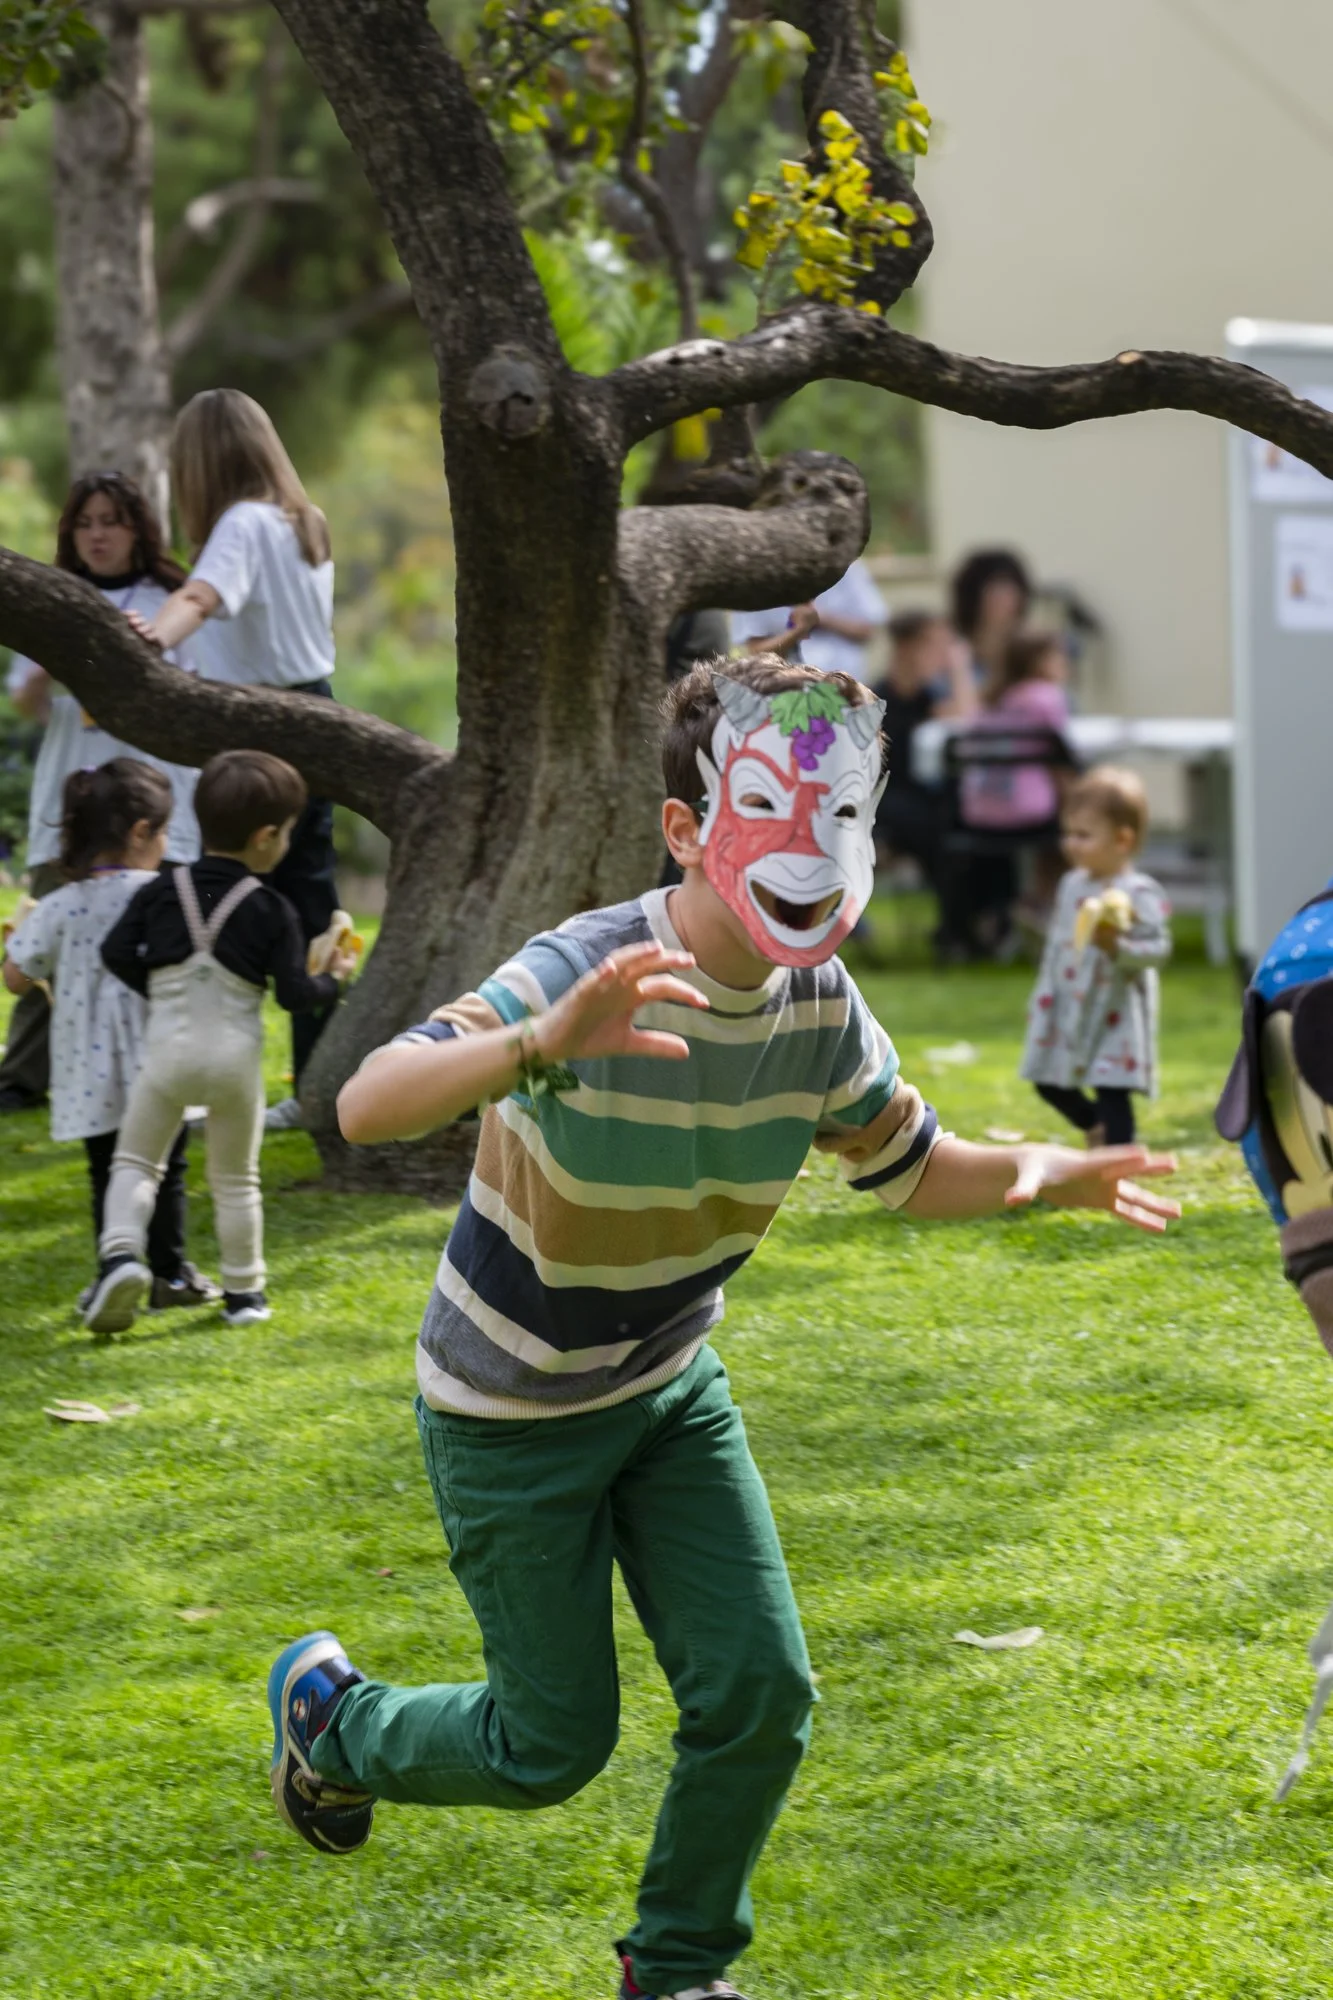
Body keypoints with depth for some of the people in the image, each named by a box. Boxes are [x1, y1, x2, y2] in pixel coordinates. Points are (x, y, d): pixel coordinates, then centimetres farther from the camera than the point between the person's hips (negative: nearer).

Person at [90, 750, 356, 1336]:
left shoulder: (162, 890, 0)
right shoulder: (271, 910, -6)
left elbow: (117, 954, -1)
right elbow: (295, 993, -8)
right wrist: (333, 978, 13)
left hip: (169, 1049, 1)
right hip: (236, 1056, -1)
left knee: (135, 1161, 10)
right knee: (235, 1180, 14)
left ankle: (120, 1252, -14)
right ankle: (243, 1292, 21)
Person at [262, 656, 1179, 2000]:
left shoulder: (819, 1005, -11)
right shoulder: (588, 973, -32)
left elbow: (913, 1171, 6)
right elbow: (366, 1106, -46)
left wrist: (1044, 1175, -17)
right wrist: (544, 1043, -65)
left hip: (670, 1388, 6)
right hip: (512, 1414, -5)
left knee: (760, 1694, -4)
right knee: (555, 1745, 4)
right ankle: (326, 1713, 35)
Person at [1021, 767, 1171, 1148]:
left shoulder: (1140, 895, -16)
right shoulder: (1073, 885, 8)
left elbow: (1157, 949, -20)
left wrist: (1116, 945, -35)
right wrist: (1043, 997, 18)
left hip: (1115, 1017, -8)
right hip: (1069, 1012, 8)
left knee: (1111, 1094, -9)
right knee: (1050, 1085, 17)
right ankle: (1098, 1128, 43)